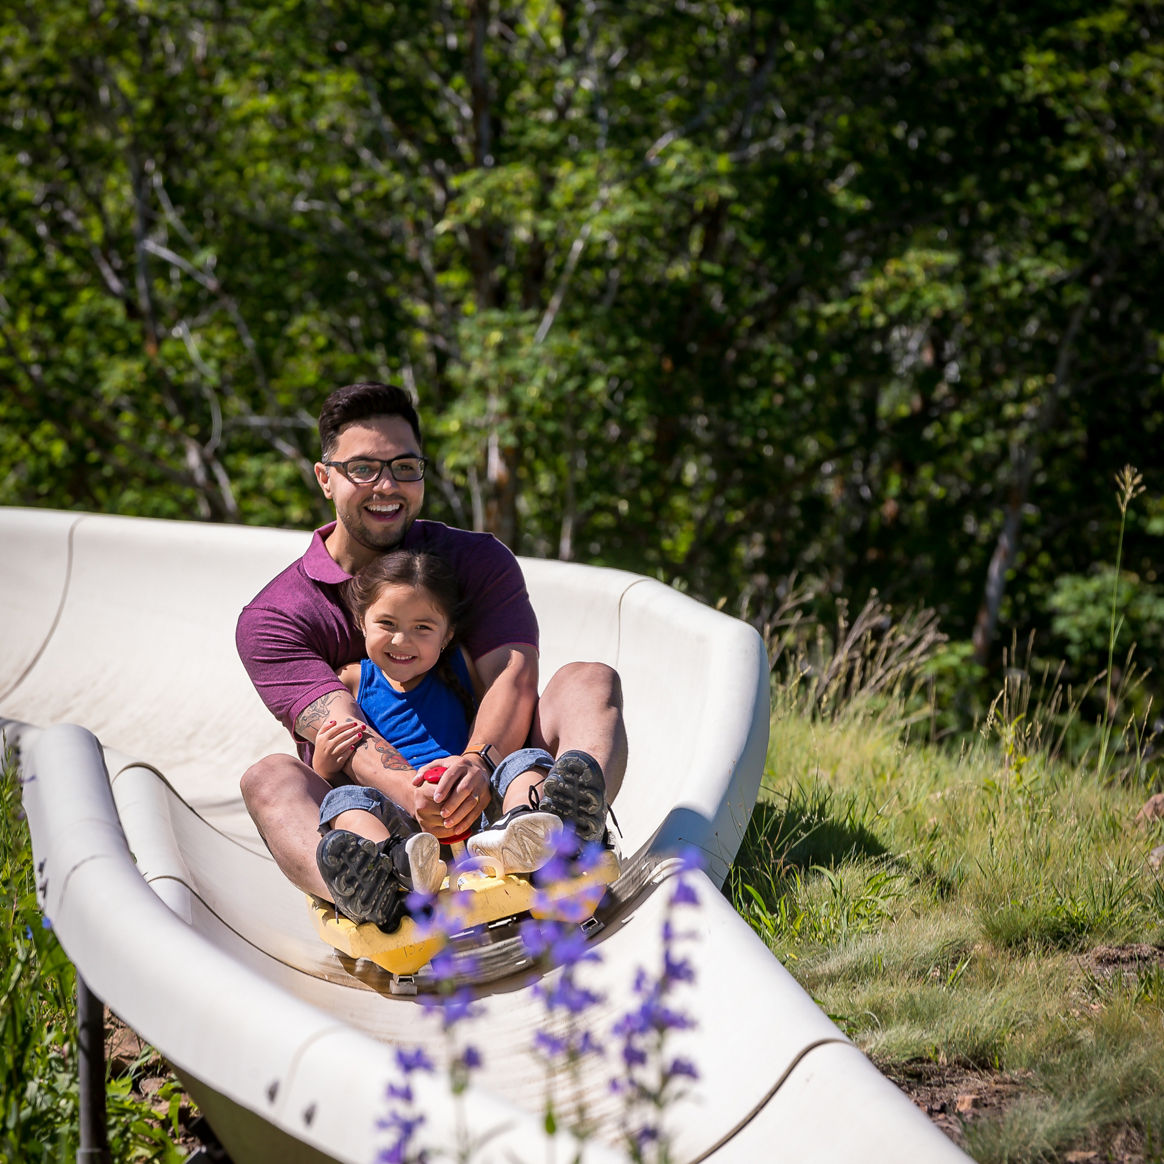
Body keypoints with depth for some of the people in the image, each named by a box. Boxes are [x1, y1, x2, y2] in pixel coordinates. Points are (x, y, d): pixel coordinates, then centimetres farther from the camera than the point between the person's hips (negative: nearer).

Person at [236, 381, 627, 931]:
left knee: (589, 680, -18)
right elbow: (342, 730, -14)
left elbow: (513, 675, -8)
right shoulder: (271, 618, 2)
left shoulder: (479, 560, 10)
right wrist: (409, 794, -38)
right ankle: (366, 890, -63)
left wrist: (479, 764, -32)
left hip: (491, 802, 2)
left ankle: (558, 828, -54)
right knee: (269, 777, -28)